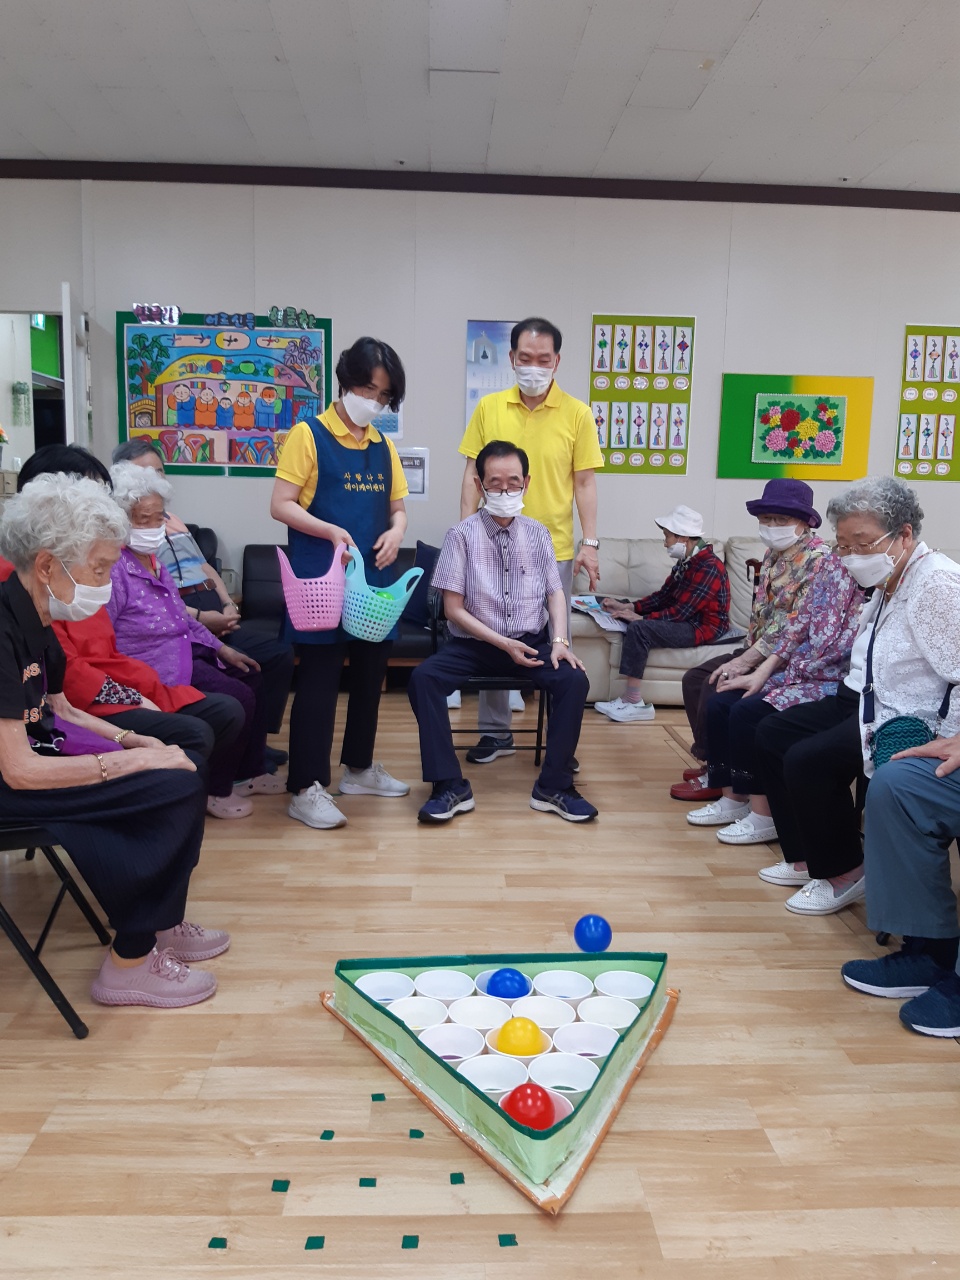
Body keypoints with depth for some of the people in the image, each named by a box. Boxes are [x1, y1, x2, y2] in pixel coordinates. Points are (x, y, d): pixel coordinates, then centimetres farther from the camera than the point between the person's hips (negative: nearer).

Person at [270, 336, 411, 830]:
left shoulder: (383, 446, 12)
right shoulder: (309, 434, -5)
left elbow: (397, 507, 16)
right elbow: (281, 505, -10)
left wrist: (396, 531, -7)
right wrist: (331, 531, -24)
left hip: (374, 580, 7)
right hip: (323, 580, -6)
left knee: (370, 674, 14)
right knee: (319, 680, -4)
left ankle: (359, 767, 31)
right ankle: (305, 789, 4)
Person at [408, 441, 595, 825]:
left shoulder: (537, 534, 5)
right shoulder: (462, 535, -6)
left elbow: (555, 593, 6)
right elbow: (454, 609, -8)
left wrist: (559, 641, -13)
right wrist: (503, 644, -16)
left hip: (532, 641, 2)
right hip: (475, 643, -2)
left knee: (574, 680, -24)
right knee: (423, 678, -27)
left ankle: (553, 787, -10)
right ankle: (450, 786, -18)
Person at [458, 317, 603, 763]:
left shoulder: (577, 413, -1)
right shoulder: (489, 408, 3)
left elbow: (585, 483, -1)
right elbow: (473, 475, 4)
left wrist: (590, 543, -7)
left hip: (553, 549, -1)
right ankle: (495, 732, 23)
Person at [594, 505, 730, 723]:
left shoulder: (709, 567, -20)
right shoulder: (686, 562, 10)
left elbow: (681, 611, -24)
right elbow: (663, 596, 10)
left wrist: (640, 618, -21)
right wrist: (627, 607, -1)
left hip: (703, 629, -10)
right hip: (685, 621, 10)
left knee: (639, 629, -26)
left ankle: (633, 703, -21)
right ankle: (628, 699, -10)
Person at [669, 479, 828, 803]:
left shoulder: (817, 560, -18)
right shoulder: (773, 554, 11)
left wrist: (746, 661, -26)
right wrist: (746, 654, 6)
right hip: (758, 650, 10)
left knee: (717, 685, -23)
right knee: (695, 678, 6)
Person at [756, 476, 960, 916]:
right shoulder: (888, 582, 9)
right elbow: (872, 664, 12)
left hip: (909, 719, -10)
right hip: (865, 700, 10)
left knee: (807, 760, -23)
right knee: (771, 735, 11)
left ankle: (844, 873, 0)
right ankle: (807, 858, 20)